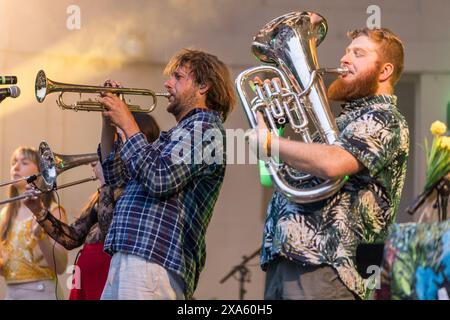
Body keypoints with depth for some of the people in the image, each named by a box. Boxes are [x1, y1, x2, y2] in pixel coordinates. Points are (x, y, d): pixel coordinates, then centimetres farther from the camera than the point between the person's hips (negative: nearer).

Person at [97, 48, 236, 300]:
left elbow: (159, 180, -19)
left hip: (153, 259, -10)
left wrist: (128, 124, -9)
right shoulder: (181, 132, 26)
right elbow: (117, 176, 27)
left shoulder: (205, 127, -4)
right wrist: (109, 123, 16)